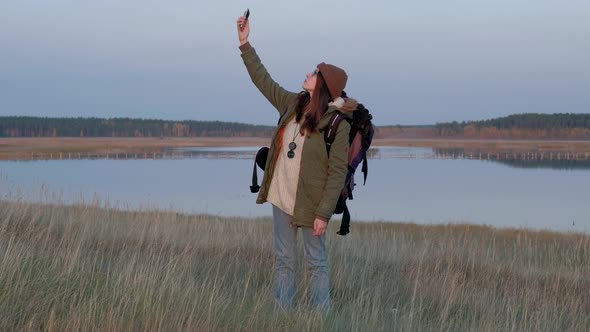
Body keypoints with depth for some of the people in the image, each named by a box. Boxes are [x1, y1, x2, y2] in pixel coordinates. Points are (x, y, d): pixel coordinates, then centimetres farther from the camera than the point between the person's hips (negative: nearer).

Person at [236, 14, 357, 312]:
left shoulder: (338, 125, -15)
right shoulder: (292, 105, 3)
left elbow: (337, 173, -15)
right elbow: (263, 80, 14)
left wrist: (323, 213, -18)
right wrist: (245, 44, 12)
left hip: (310, 205, -6)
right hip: (281, 198, 6)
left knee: (317, 264, 5)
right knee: (283, 262, 12)